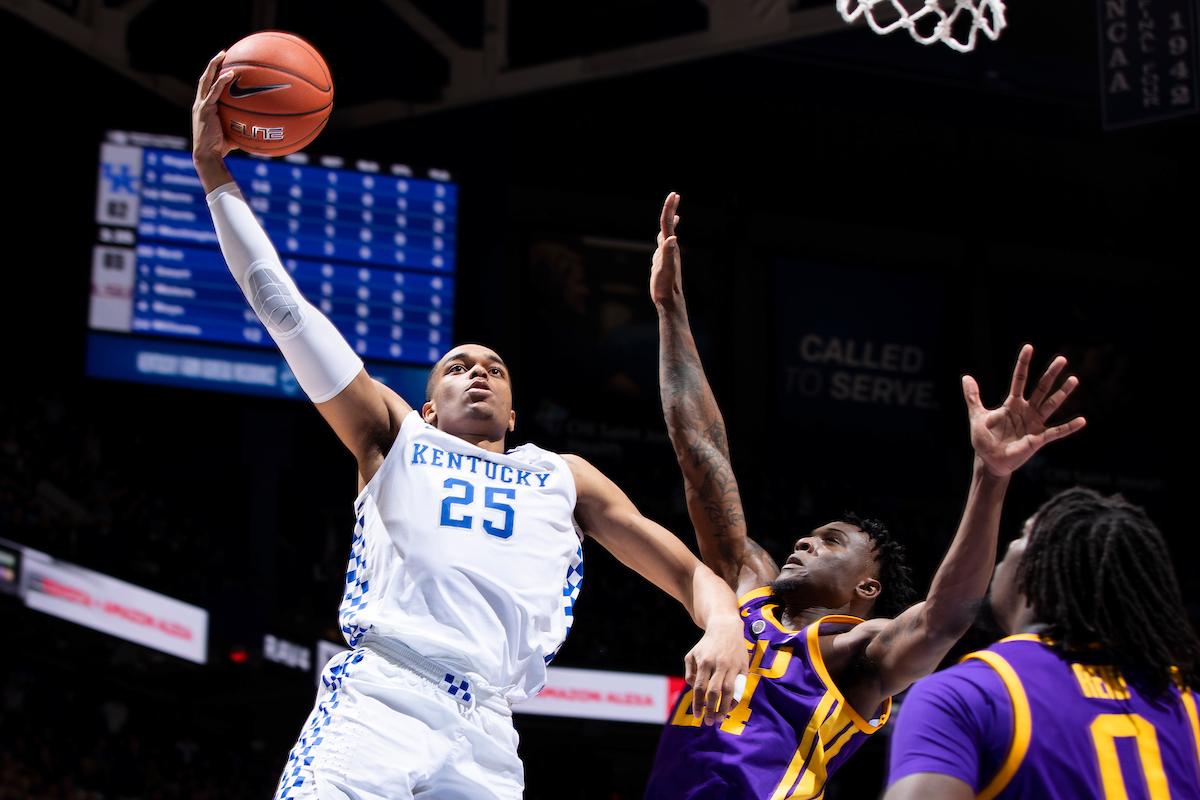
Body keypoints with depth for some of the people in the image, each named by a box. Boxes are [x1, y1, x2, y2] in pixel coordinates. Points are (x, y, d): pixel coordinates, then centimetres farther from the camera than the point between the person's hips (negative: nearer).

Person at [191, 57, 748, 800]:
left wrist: (723, 628, -4)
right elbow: (284, 309, 20)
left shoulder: (565, 478, 29)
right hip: (375, 702, -2)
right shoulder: (395, 437, 25)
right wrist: (216, 171, 17)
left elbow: (690, 570, 20)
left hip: (485, 738, 2)